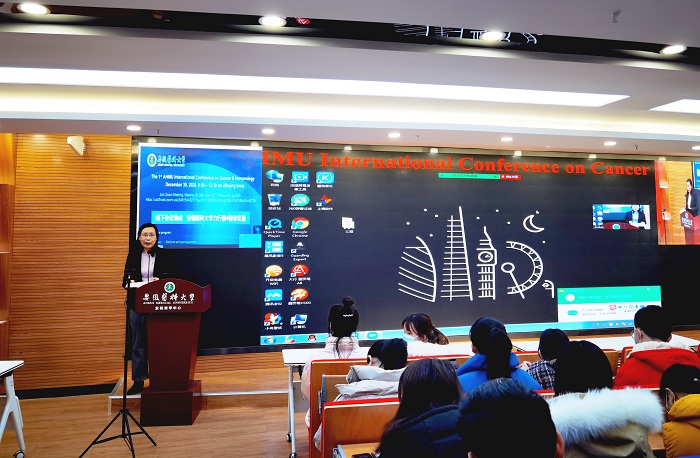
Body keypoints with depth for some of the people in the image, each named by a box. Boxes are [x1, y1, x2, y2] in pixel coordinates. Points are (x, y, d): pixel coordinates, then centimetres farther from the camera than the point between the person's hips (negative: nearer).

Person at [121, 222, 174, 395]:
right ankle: (138, 381, 16)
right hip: (137, 304, 2)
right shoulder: (133, 255, 6)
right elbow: (125, 280, 9)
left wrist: (160, 281, -16)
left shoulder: (164, 255, 2)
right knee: (138, 344, 7)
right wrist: (130, 282, -13)